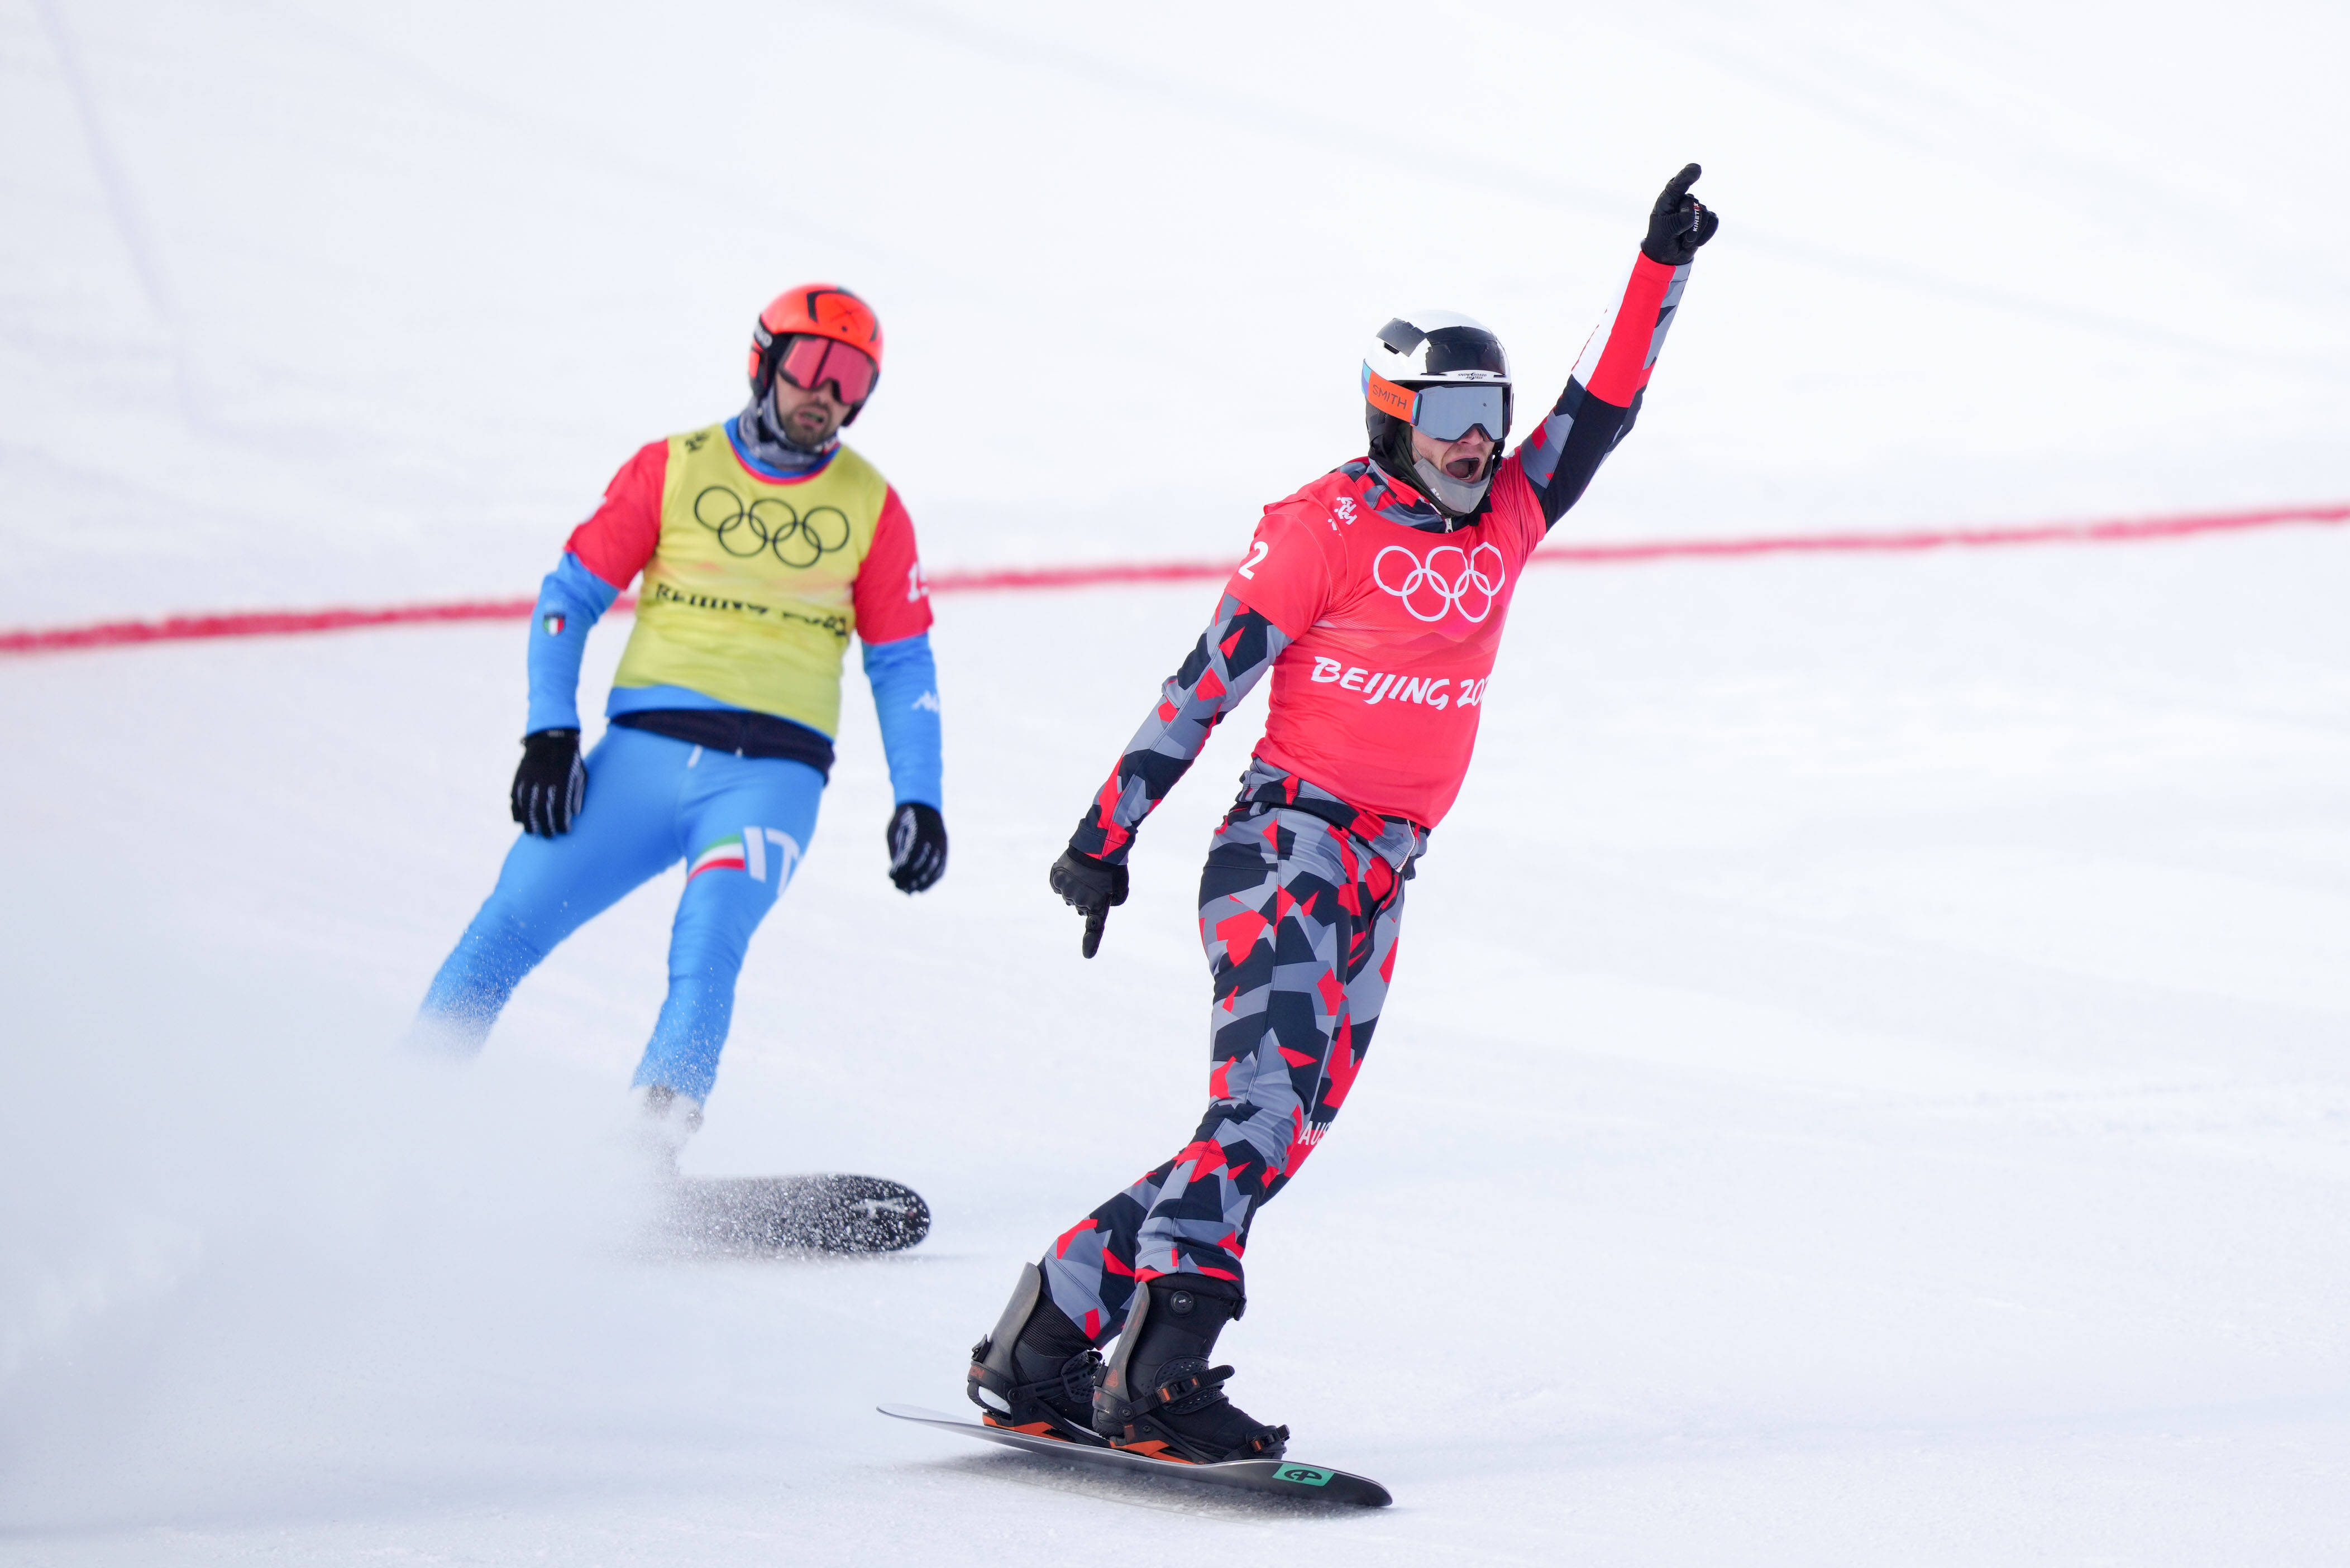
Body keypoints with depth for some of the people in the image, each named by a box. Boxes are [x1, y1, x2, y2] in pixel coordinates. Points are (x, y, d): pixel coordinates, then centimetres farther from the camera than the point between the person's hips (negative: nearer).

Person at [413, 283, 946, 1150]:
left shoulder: (871, 509, 9)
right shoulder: (672, 469, 6)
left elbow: (902, 664, 15)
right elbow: (570, 597, 6)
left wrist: (920, 799, 6)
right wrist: (548, 733, -6)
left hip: (772, 775, -1)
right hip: (647, 749, 1)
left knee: (709, 940, -25)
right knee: (516, 915, -11)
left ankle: (646, 1145, -34)